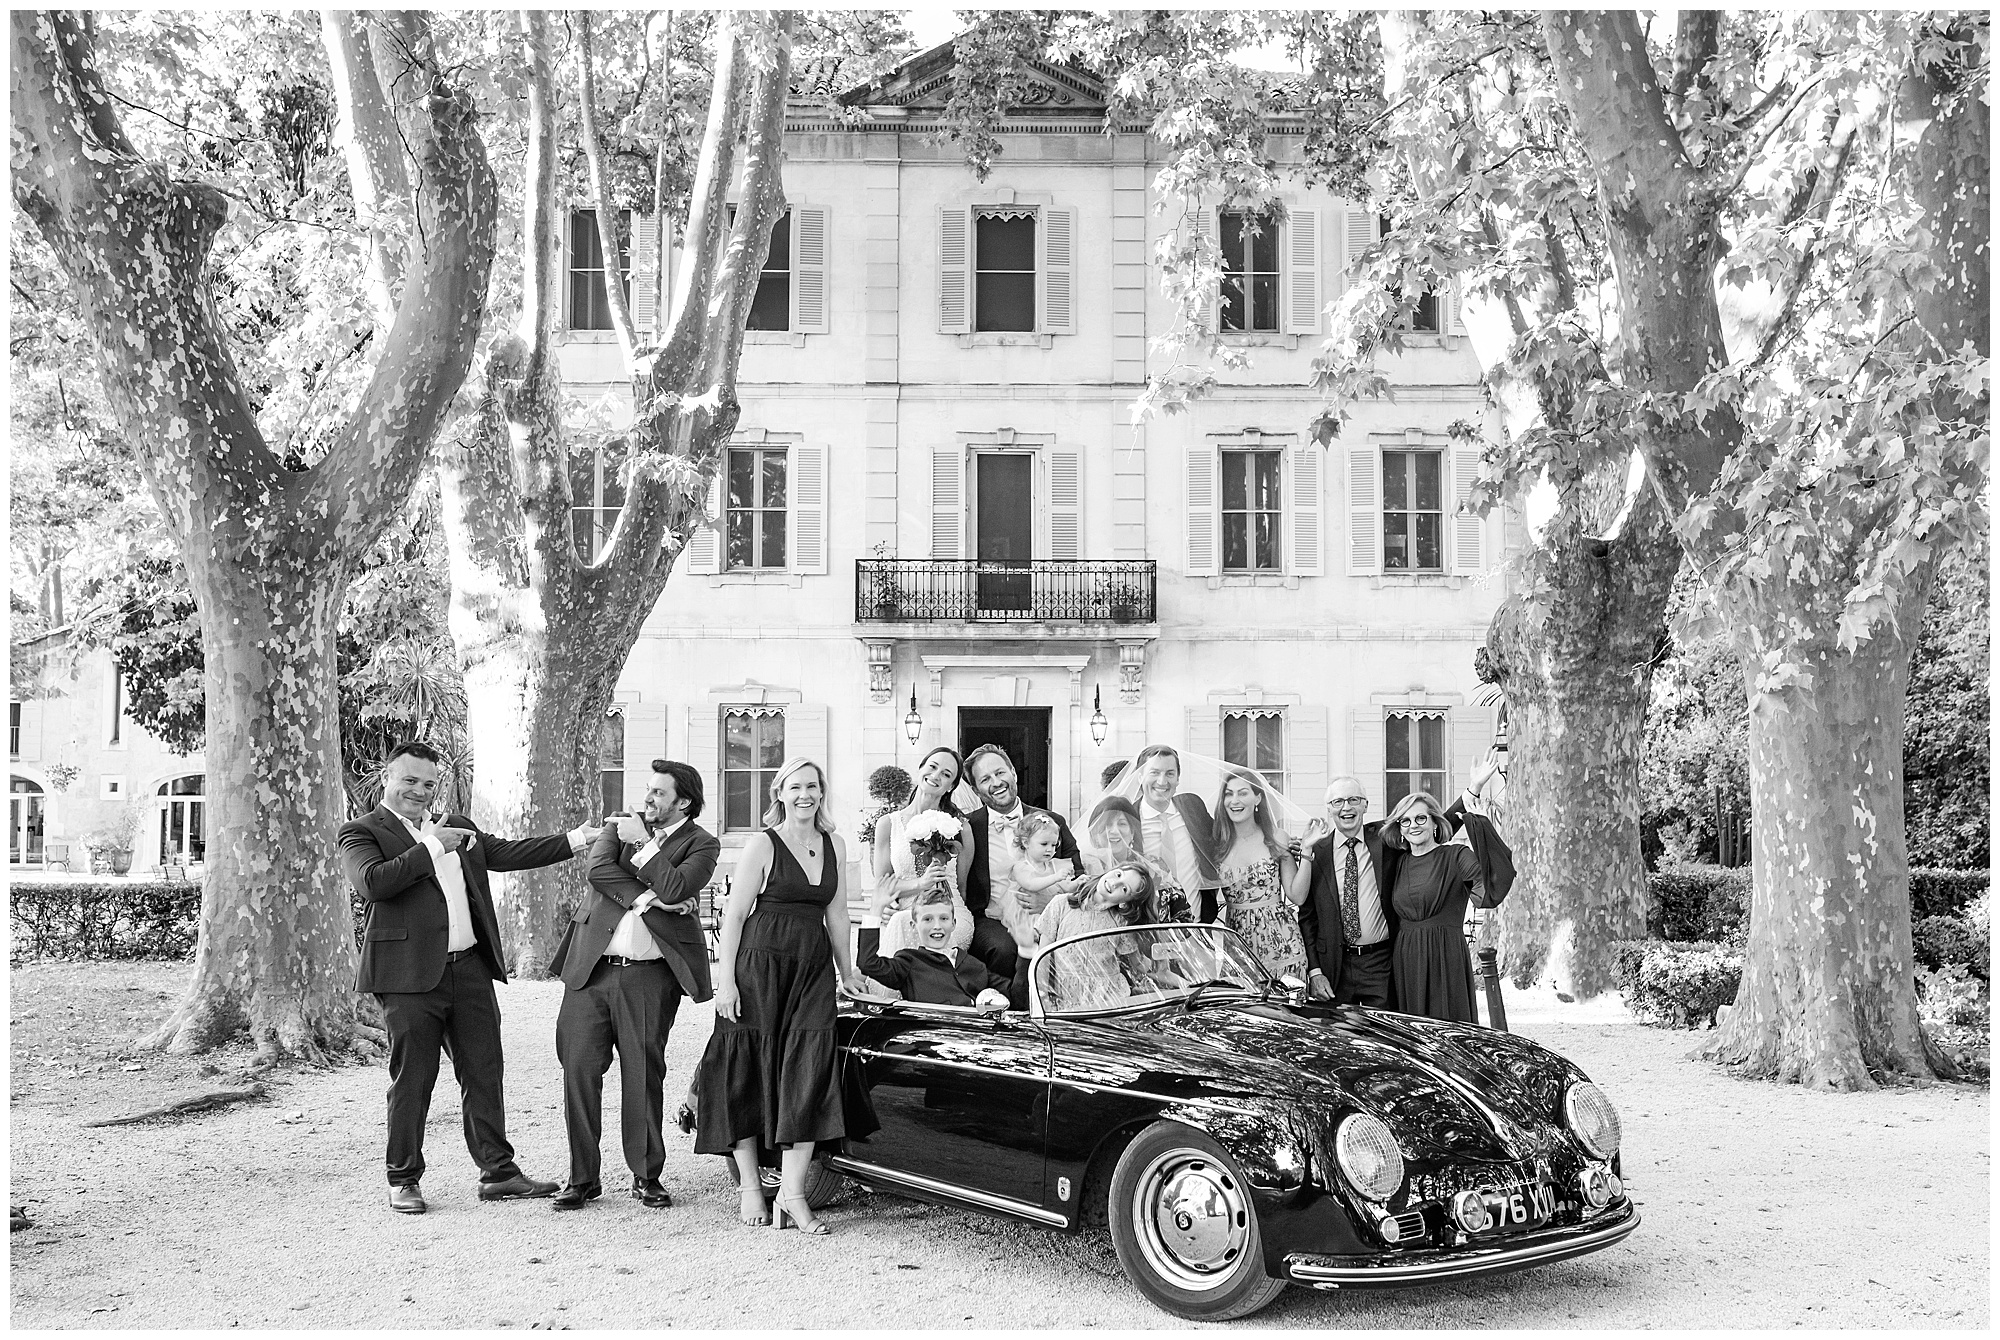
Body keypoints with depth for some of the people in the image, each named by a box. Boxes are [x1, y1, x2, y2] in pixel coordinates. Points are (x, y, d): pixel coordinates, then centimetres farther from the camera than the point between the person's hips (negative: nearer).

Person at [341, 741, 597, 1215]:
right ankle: (403, 1181, 14)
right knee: (412, 1080, 1)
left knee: (484, 1074, 9)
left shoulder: (458, 826, 20)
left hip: (470, 968, 6)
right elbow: (372, 882, -18)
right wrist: (432, 847, -14)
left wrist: (577, 839, 11)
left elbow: (508, 852, 17)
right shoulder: (361, 832, 0)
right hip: (410, 975, -6)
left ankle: (498, 1172, 17)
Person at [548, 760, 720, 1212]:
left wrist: (642, 843, -8)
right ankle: (582, 1177, 12)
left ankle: (646, 1177, 16)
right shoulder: (622, 825, 13)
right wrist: (644, 897, -13)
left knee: (644, 1076, 2)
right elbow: (598, 868, -5)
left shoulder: (701, 844, 2)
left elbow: (675, 888, -15)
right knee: (579, 1069, 1)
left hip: (649, 976, -3)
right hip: (590, 968, 3)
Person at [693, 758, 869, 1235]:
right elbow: (734, 914, -7)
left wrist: (846, 970, 25)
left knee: (807, 1079, -4)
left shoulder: (834, 847, 12)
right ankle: (750, 1187, 14)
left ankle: (792, 1194, -2)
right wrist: (725, 980, -12)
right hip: (759, 965, -4)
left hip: (814, 970, 4)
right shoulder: (762, 845, -4)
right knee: (749, 1075, 2)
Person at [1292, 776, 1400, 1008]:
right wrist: (1314, 971, -3)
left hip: (1381, 964, 0)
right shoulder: (1315, 851, 2)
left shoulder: (1384, 839, 3)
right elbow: (1306, 917, 3)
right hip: (1334, 966, 0)